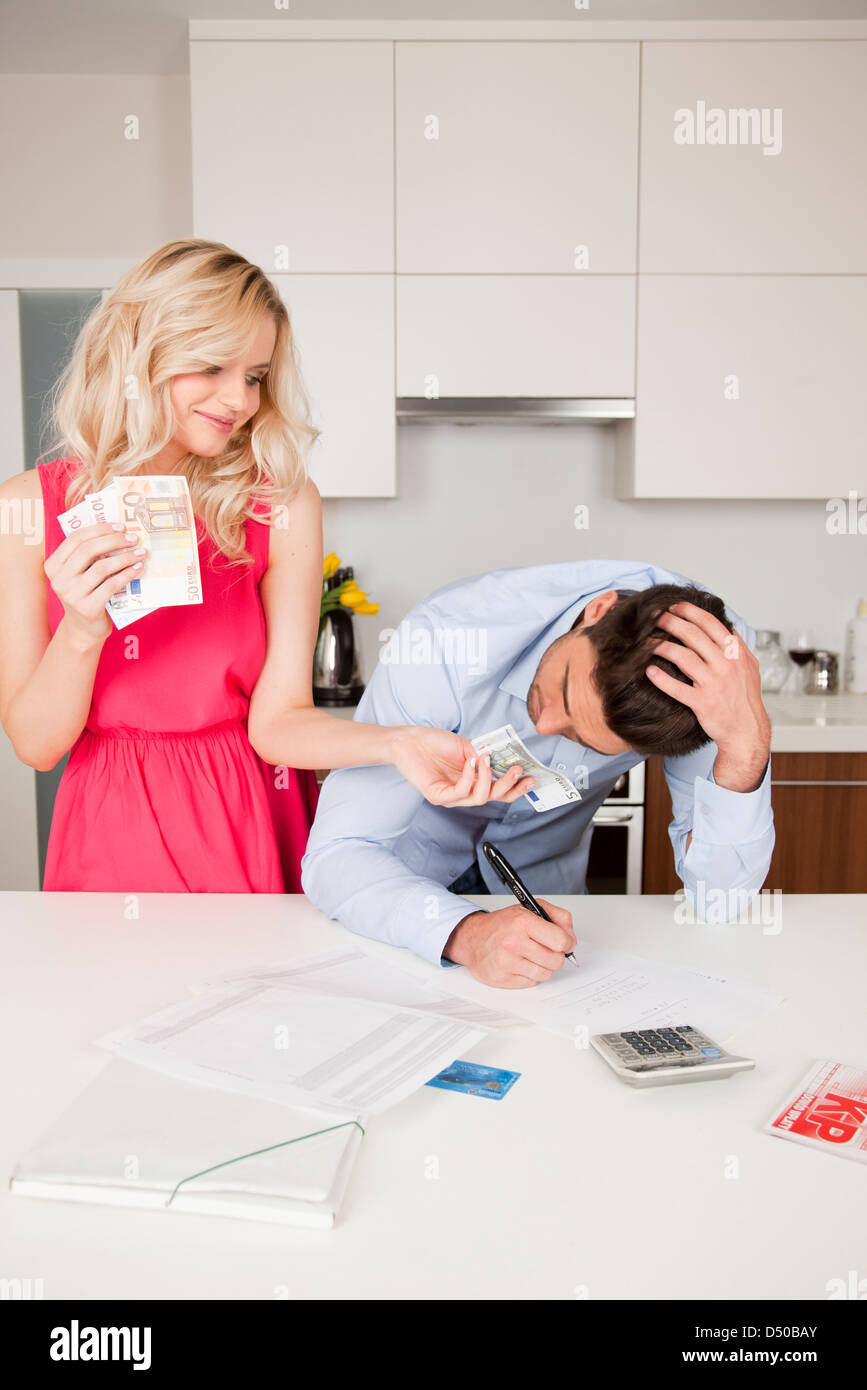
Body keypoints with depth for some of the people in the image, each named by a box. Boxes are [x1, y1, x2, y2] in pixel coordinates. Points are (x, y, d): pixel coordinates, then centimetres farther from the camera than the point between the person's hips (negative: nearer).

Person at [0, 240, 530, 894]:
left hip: (252, 841, 0)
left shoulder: (283, 504, -9)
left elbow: (277, 720, -13)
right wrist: (82, 631, -25)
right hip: (108, 840, 1)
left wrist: (395, 743, -30)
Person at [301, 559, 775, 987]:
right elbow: (336, 855, -32)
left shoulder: (720, 664, -27)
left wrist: (747, 742, -43)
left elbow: (719, 896, -27)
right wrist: (465, 933, -49)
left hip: (541, 881, 3)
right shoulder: (447, 641, -35)